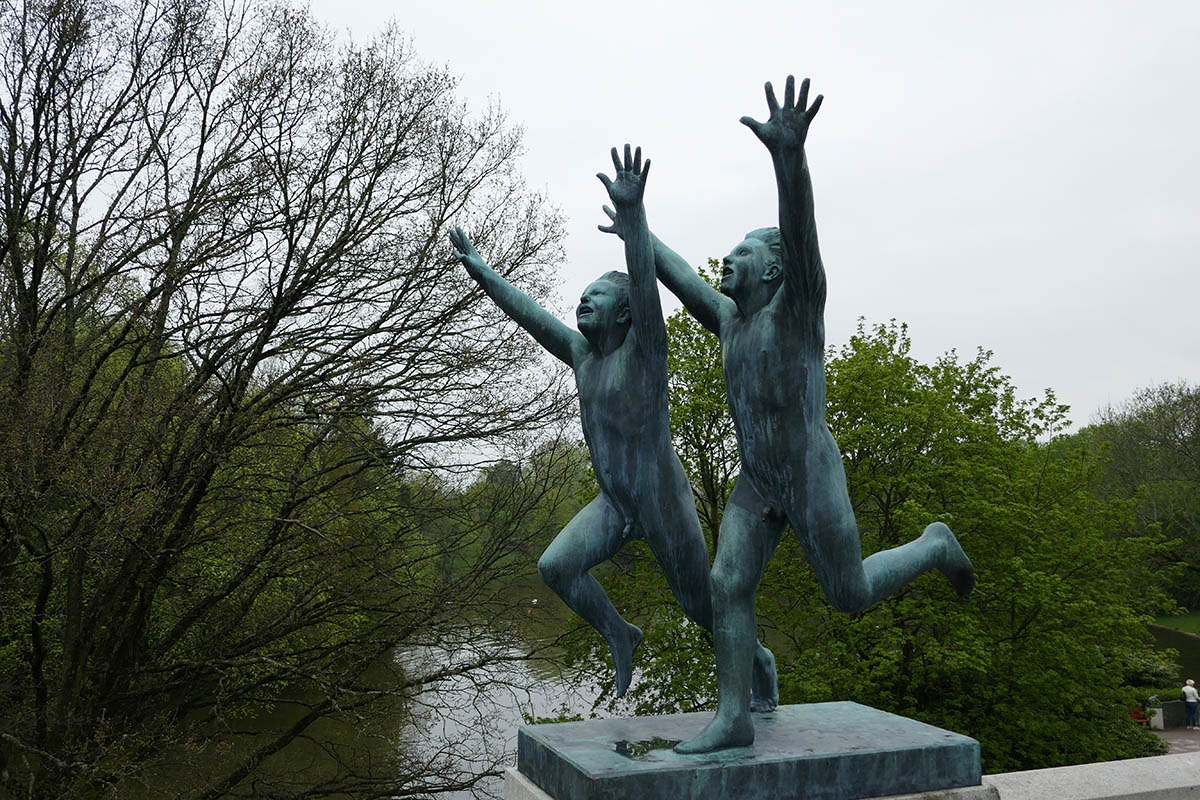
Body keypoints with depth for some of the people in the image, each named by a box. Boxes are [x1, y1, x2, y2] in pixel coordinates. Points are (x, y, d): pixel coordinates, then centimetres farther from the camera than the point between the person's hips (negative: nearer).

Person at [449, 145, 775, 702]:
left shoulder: (644, 348, -15)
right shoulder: (581, 353, 4)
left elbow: (646, 285, -33)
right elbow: (528, 312, 10)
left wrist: (631, 212, -47)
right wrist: (476, 266, 14)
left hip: (664, 503, -6)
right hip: (612, 504, 6)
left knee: (702, 605, 5)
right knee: (555, 567, -11)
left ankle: (758, 659, 36)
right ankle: (619, 634, 15)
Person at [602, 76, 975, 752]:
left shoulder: (797, 302, -11)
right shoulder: (731, 317, 10)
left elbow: (801, 233, -30)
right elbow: (687, 283, 27)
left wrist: (790, 153, -47)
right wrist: (640, 237, 37)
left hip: (813, 477, -6)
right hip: (756, 483, 7)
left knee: (852, 596, 4)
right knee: (728, 587, -6)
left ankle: (936, 547, 31)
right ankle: (734, 720, 1)